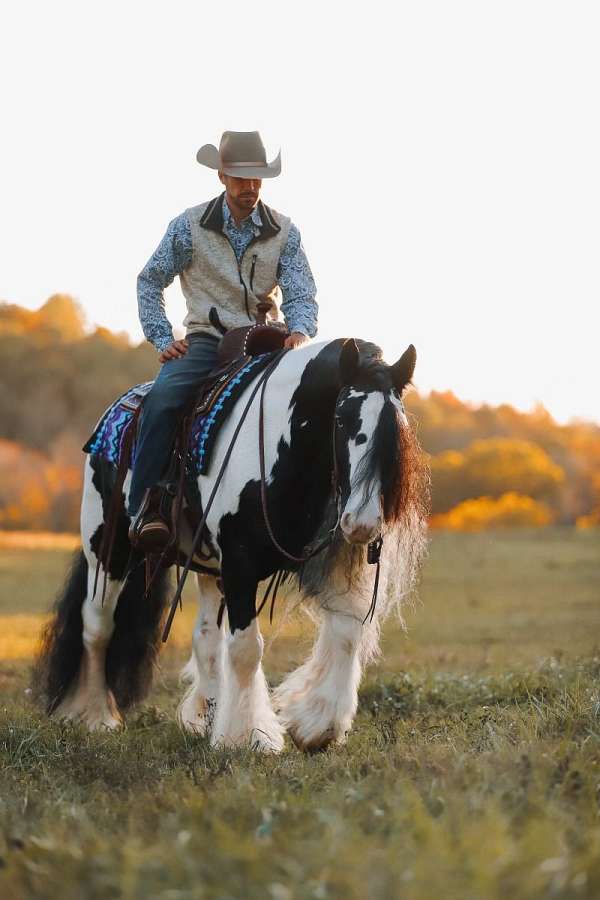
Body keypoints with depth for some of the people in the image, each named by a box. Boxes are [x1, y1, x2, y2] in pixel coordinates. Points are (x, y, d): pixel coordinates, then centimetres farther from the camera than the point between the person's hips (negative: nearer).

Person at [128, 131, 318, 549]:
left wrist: (299, 331, -23)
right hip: (206, 341, -2)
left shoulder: (284, 232, 5)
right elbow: (150, 281, 8)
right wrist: (163, 339, -4)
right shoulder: (190, 226, 1)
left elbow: (301, 295, 0)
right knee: (164, 396, -31)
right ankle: (144, 506, -31)